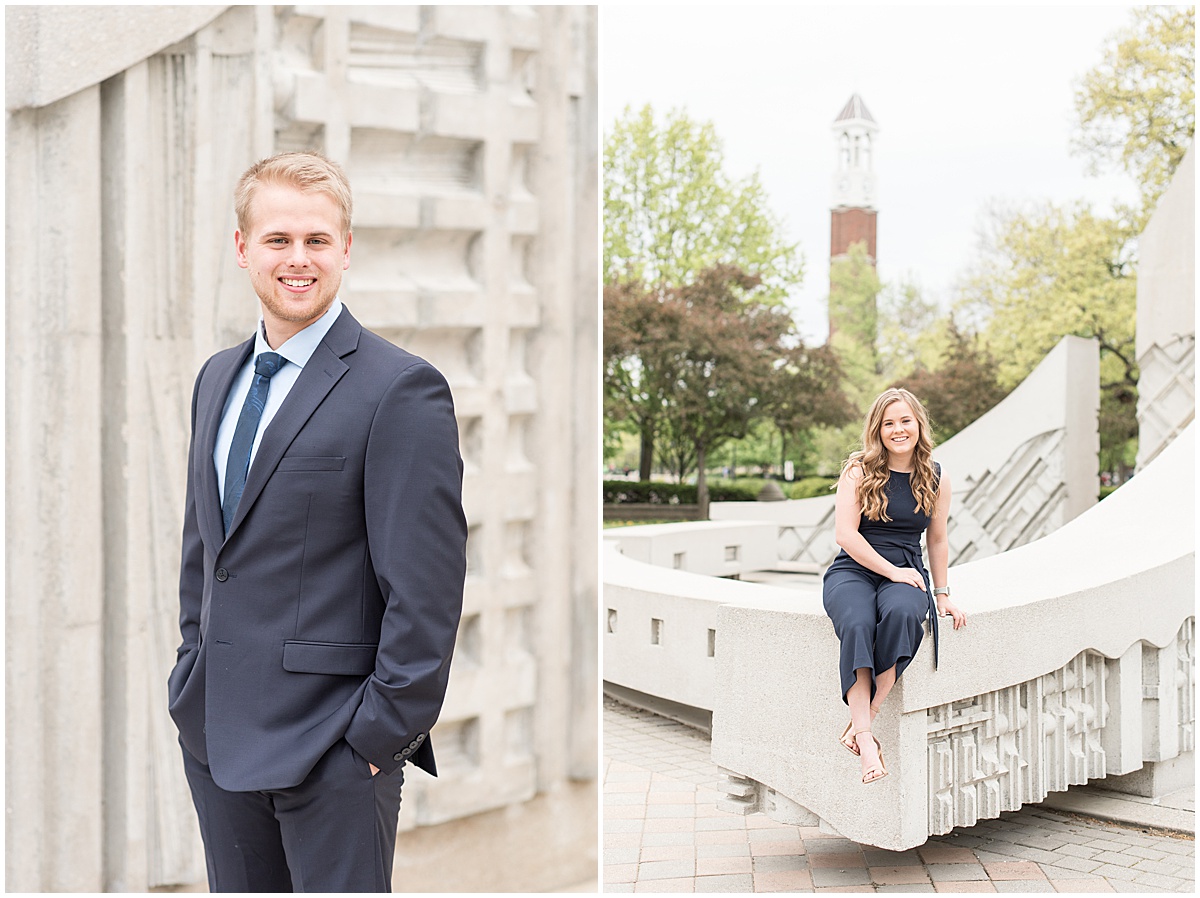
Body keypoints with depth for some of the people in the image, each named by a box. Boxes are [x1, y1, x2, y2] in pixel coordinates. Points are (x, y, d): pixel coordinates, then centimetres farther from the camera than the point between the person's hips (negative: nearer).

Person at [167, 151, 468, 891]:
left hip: (333, 748, -7)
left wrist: (383, 731, -15)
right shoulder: (219, 377, 12)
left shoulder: (403, 389, -14)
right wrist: (193, 676, 15)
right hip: (215, 734, 7)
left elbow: (427, 592, -16)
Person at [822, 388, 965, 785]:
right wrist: (892, 571, -13)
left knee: (901, 613, -37)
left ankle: (865, 716, -32)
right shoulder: (858, 470, -1)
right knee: (857, 624, -36)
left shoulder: (936, 478, 8)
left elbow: (937, 539, 18)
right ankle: (865, 736, -39)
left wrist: (943, 596, 19)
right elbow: (846, 534, -7)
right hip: (853, 570, -2)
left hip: (906, 573, 2)